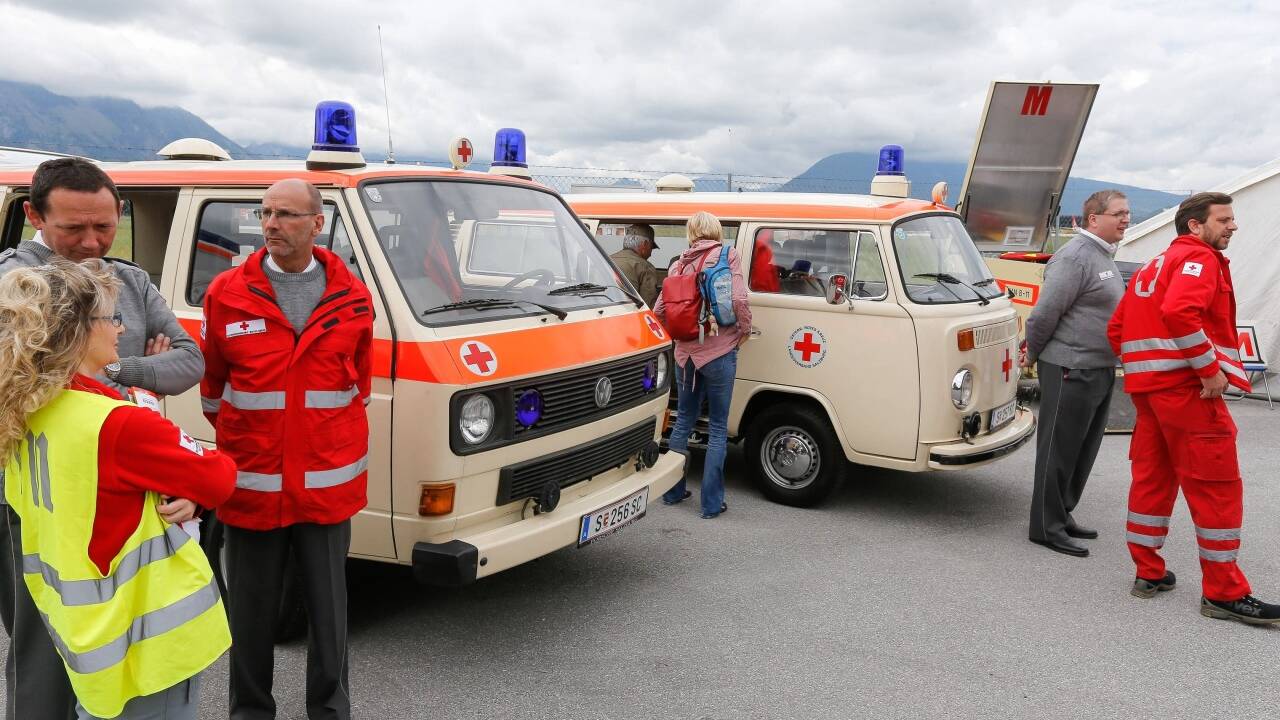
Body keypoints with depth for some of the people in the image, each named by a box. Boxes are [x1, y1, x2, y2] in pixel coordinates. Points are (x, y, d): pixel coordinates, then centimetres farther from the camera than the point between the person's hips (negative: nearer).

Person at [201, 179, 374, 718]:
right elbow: (213, 385, 10)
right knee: (251, 609, 14)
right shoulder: (227, 294, -3)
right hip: (250, 484, 0)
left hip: (328, 484, 1)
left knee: (329, 607, 12)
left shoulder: (353, 297, -1)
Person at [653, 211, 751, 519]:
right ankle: (712, 504, 6)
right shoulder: (727, 255, -5)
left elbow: (659, 310, 6)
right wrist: (745, 331, 0)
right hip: (718, 352, -4)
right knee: (718, 428, 4)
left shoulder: (679, 263, 7)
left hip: (685, 353, 5)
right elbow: (738, 300, -17)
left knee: (683, 420, 18)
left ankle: (673, 491, 27)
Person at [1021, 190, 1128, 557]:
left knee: (1084, 450, 16)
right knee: (1059, 451, -2)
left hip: (1099, 370, 10)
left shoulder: (1103, 257, 16)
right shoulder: (1074, 257, -16)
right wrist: (1033, 354, -6)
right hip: (1071, 370, -10)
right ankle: (1046, 527, 6)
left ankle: (1063, 515, 28)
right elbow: (1046, 311, -18)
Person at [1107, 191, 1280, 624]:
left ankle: (1148, 573, 19)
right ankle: (1223, 593, 1)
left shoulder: (1154, 266, 22)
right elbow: (1180, 312, -25)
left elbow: (1117, 328, 20)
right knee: (1217, 486, -3)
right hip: (1187, 386, -9)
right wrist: (1211, 369, -20)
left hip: (1147, 385, 9)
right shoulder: (1200, 258, -6)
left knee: (1152, 477, 13)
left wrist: (1140, 367, 17)